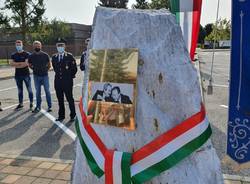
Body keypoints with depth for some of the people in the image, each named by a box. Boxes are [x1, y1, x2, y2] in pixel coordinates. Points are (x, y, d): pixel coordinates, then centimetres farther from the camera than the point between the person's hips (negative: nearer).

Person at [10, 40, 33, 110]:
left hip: (26, 74, -4)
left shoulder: (26, 54, -3)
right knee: (19, 90, 11)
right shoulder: (13, 55, 10)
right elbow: (12, 63, -2)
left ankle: (31, 103, 10)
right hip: (17, 75, 4)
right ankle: (20, 104, 19)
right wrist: (21, 63, -13)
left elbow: (26, 63, -14)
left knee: (29, 89, 1)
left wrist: (16, 65, -7)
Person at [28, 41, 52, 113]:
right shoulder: (31, 56, 0)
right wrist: (35, 69, 5)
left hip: (45, 75, -1)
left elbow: (49, 65, 8)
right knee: (38, 91, 7)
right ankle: (38, 106, 16)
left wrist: (46, 70, 2)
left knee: (47, 90, 1)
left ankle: (49, 106, 9)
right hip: (36, 76, 2)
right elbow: (30, 65, 15)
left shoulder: (45, 55, -3)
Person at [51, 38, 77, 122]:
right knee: (60, 100, 10)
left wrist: (70, 76, 2)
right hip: (58, 82, 4)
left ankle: (72, 115, 17)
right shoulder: (54, 57, 8)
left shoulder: (69, 56, -4)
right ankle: (61, 116, 21)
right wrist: (59, 75, 14)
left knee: (70, 99, 3)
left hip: (67, 82, -4)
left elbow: (74, 69, 0)